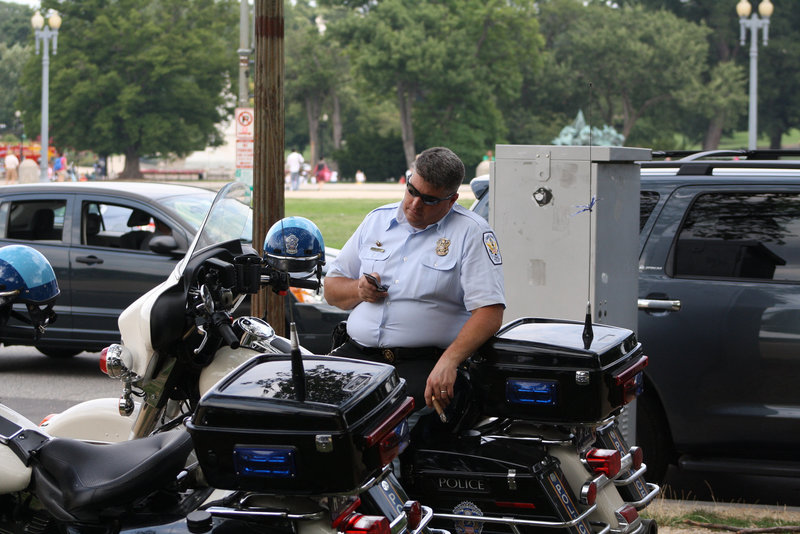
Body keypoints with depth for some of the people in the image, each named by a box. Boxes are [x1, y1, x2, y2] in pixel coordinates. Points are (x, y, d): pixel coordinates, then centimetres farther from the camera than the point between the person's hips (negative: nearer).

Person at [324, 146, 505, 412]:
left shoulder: (472, 232, 1)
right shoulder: (377, 220, 18)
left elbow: (489, 313, -10)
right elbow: (331, 288, 25)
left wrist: (448, 362, -23)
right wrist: (358, 290, 1)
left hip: (423, 361, -4)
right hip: (357, 353, 5)